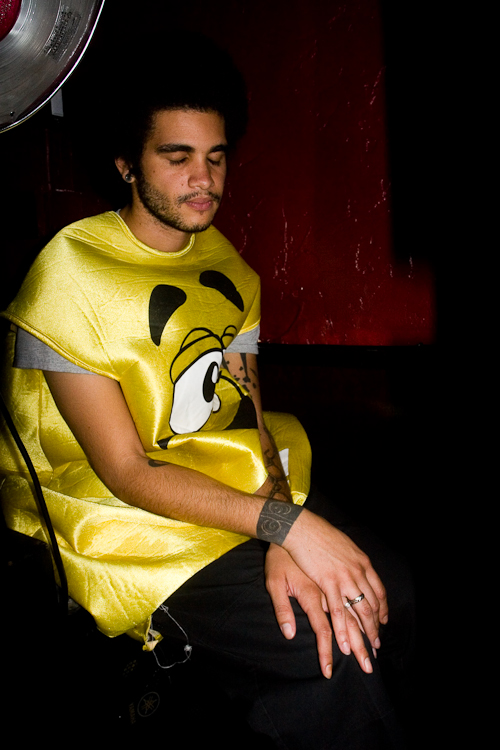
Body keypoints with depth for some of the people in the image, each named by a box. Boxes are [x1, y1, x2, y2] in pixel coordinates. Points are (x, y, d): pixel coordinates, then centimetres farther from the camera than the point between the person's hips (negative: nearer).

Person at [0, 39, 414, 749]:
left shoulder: (223, 262, 5)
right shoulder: (71, 275, -16)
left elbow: (249, 413, -1)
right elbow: (125, 472, -18)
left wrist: (283, 543, -19)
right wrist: (285, 524, -26)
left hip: (248, 488, 7)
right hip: (133, 517, -6)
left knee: (390, 597, -5)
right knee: (346, 659, -18)